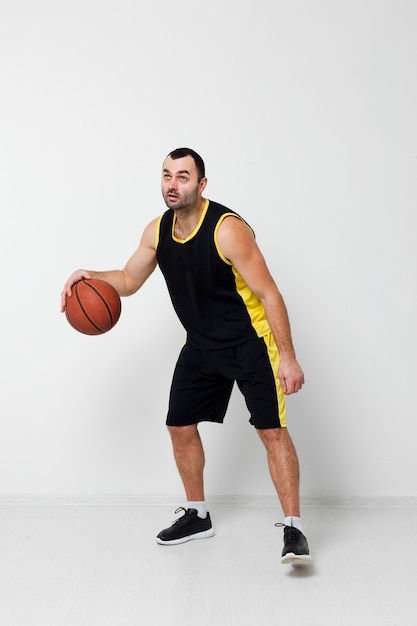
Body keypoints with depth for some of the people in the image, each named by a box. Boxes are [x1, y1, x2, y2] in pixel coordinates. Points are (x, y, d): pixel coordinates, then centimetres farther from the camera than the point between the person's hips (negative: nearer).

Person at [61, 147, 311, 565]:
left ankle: (293, 529, -1)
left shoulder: (228, 229, -23)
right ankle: (197, 516, 27)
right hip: (201, 344, 7)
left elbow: (269, 295, -21)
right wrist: (91, 276, -12)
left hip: (250, 342, -7)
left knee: (271, 430, -12)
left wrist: (287, 358, -23)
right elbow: (129, 281, 9)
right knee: (180, 426, 9)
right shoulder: (157, 232, -2)